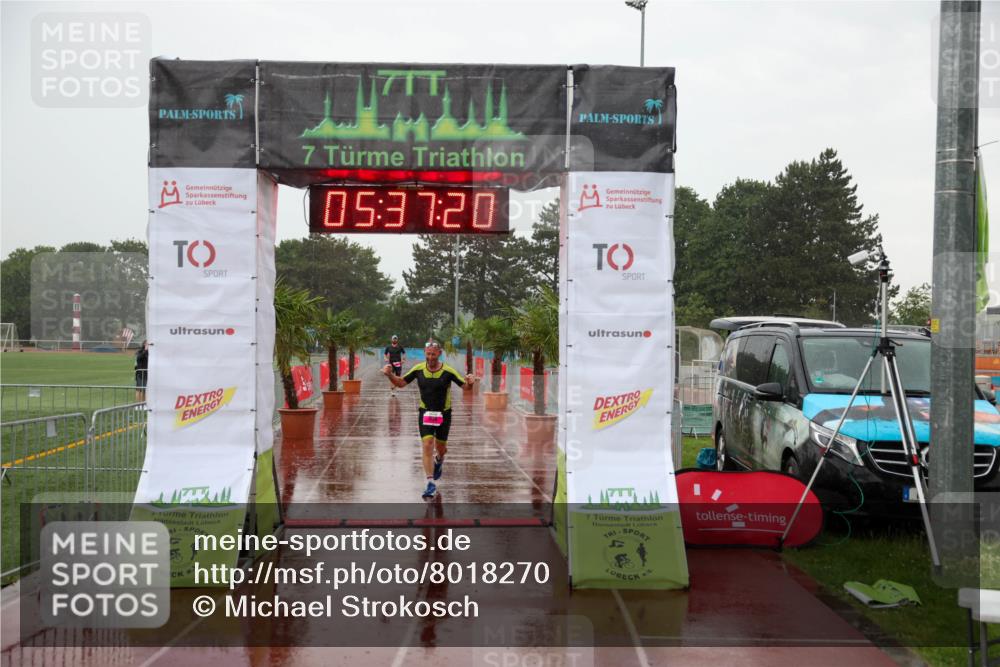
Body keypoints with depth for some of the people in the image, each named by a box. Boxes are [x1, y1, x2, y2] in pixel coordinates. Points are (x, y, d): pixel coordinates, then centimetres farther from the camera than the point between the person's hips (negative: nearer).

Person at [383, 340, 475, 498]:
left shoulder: (448, 371, -14)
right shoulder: (418, 369, -7)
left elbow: (465, 387, -12)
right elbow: (400, 383, 2)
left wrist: (470, 382, -35)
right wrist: (390, 375, -17)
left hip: (443, 414, 0)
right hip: (425, 413, 0)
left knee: (441, 447, 12)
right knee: (427, 445, -13)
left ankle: (439, 461, 50)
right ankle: (431, 483, -12)